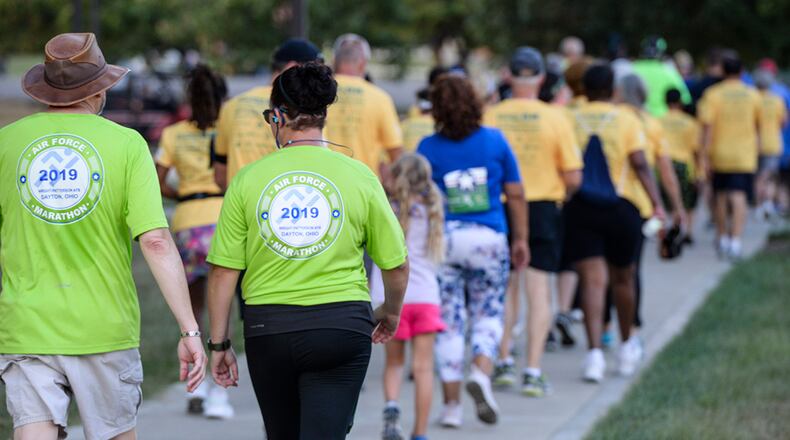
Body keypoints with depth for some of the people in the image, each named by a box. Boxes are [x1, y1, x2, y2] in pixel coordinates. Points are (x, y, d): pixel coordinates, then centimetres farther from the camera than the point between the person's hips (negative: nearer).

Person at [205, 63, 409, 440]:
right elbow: (396, 265, 5)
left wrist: (219, 343, 7)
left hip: (267, 327, 1)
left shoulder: (248, 179, -1)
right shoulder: (360, 176, 0)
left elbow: (223, 272, -3)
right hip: (341, 323, -1)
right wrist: (390, 313, 25)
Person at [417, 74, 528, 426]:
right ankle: (481, 372, -16)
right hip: (489, 238, 0)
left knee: (449, 322, 5)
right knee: (488, 314, 11)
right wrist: (520, 239, 14)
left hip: (442, 239, 0)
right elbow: (515, 195, 5)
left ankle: (452, 405, 4)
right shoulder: (495, 141, 2)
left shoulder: (428, 148, -2)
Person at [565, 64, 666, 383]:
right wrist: (657, 204, -11)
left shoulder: (570, 120, 1)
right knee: (623, 278, 17)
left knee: (592, 281, -4)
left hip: (579, 210, 0)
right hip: (621, 208, 0)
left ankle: (594, 351, -19)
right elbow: (640, 165, -10)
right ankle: (627, 347, 33)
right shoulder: (626, 120, -1)